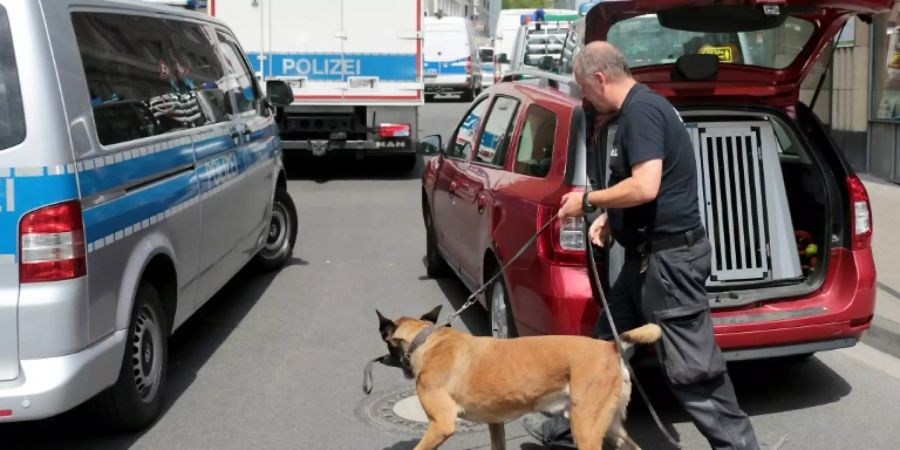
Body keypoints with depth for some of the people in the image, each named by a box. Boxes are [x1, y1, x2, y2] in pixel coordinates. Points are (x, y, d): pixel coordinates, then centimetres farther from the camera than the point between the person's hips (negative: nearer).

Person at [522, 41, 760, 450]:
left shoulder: (642, 110, -18)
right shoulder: (637, 109, 15)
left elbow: (646, 187, -28)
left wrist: (588, 201, -14)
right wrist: (609, 217, 10)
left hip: (669, 258, -11)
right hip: (647, 255, 11)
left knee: (692, 370, -4)